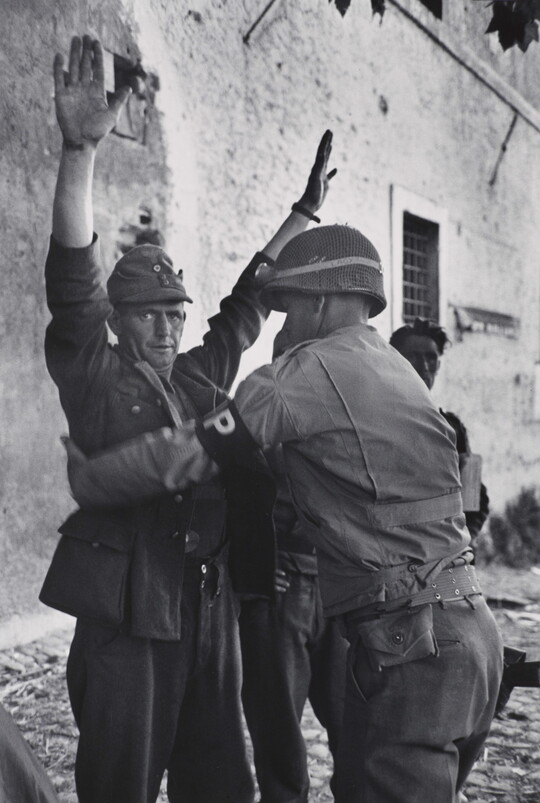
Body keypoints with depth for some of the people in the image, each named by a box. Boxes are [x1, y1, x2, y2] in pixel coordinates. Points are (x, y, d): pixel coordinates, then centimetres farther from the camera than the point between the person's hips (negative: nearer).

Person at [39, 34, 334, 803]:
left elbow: (251, 297, 22)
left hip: (210, 614, 5)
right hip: (125, 617, -5)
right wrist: (80, 149, -24)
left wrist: (305, 210, 26)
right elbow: (72, 274, -14)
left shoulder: (203, 376, 12)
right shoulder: (91, 374, -1)